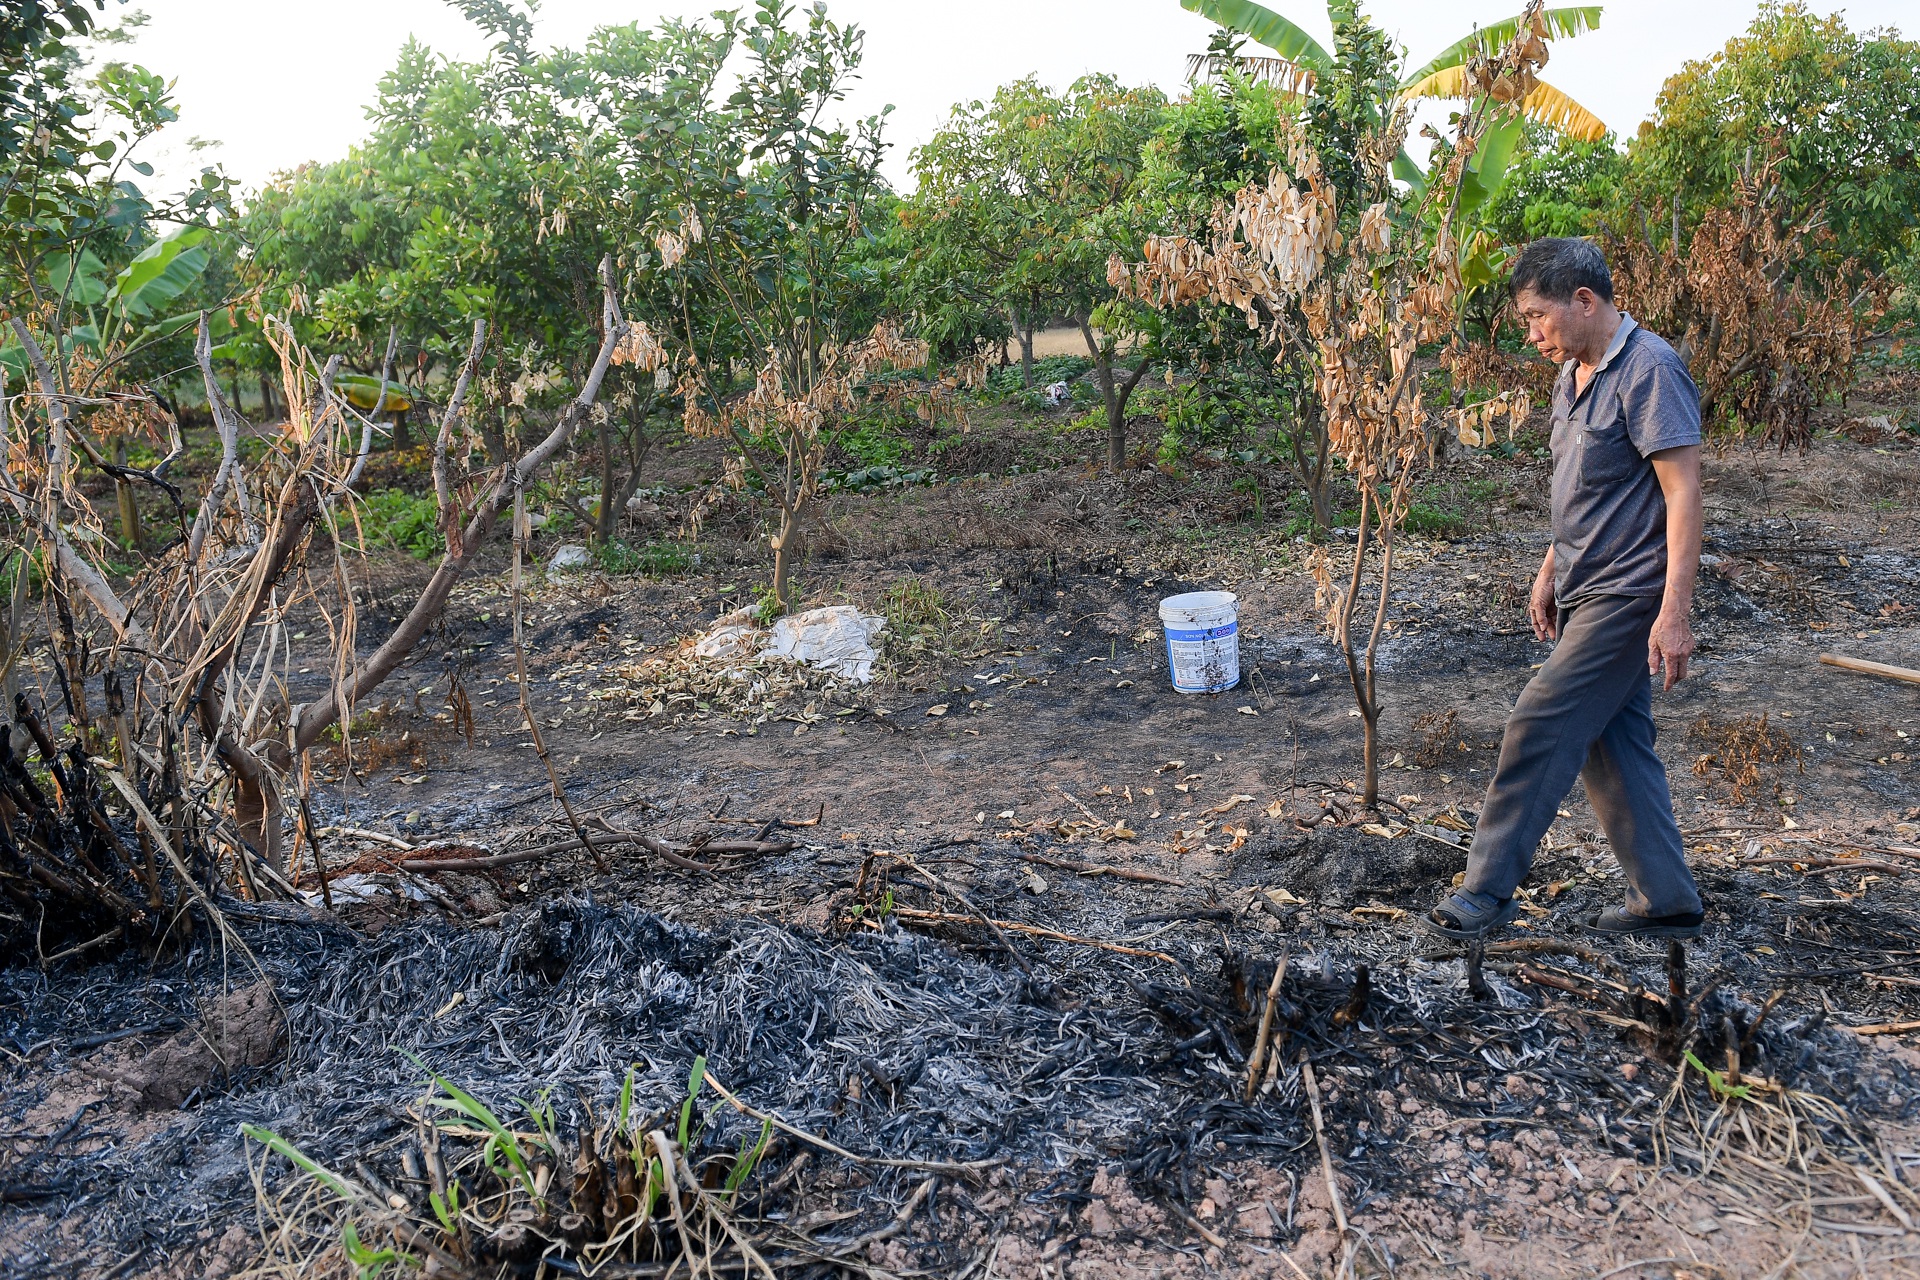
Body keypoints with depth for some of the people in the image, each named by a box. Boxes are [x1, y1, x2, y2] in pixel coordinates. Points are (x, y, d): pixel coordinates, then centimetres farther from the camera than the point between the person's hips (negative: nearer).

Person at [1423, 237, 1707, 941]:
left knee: (1540, 728, -7)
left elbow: (1683, 494, -21)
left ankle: (1487, 890, 5)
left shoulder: (1649, 370, -17)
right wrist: (1551, 569, 22)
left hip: (1627, 594, -9)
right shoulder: (1575, 372, 11)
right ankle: (1667, 901, 22)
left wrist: (1674, 613, -24)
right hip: (1589, 591, 10)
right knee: (1613, 741, 12)